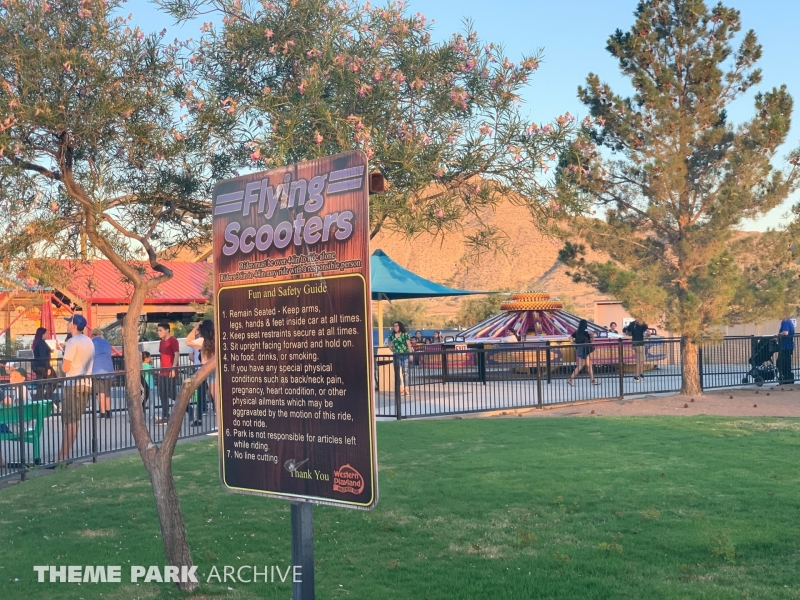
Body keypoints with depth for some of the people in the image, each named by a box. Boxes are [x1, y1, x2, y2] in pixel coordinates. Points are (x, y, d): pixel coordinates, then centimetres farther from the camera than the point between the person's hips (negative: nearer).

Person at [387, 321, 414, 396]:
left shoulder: (405, 335, -1)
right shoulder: (392, 336, 9)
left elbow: (409, 345, -3)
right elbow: (389, 344, 22)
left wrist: (411, 354, -10)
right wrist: (393, 351, 8)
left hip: (405, 355, -3)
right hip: (397, 356, 3)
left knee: (405, 373, 0)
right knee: (399, 373, -2)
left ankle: (406, 389, 4)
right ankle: (401, 390, -1)